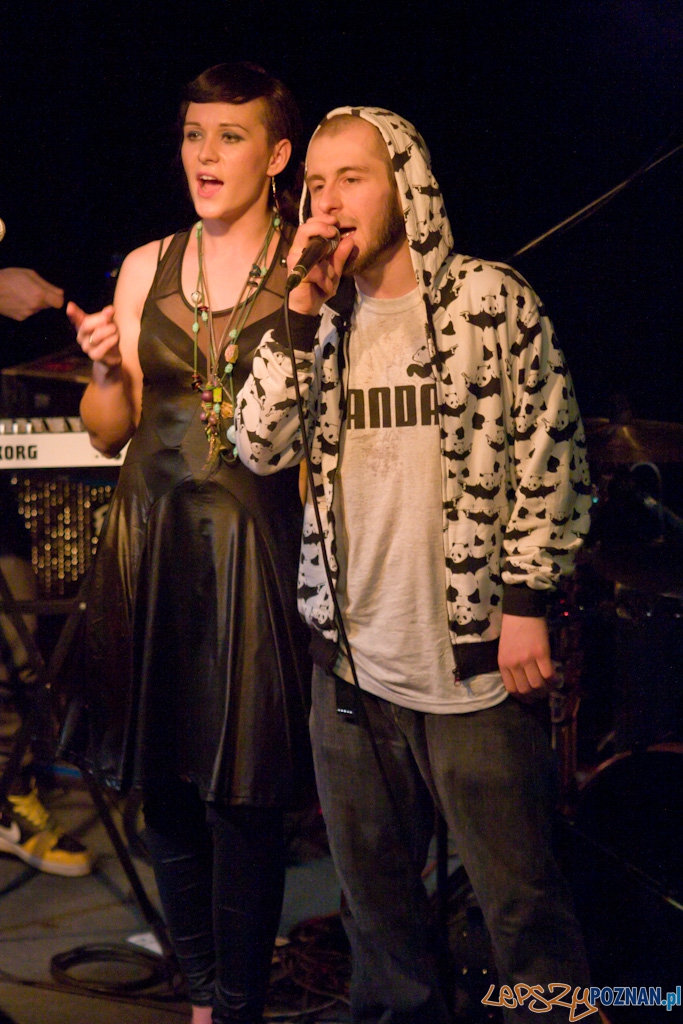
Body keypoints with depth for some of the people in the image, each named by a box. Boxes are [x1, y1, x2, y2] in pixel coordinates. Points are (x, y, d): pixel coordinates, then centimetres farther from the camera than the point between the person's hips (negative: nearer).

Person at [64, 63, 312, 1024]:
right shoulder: (145, 267, 10)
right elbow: (111, 433, 12)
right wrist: (106, 369, -7)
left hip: (255, 549, -4)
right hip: (152, 546, 4)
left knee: (241, 794, 0)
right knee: (163, 779, 11)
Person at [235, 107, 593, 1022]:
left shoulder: (489, 299, -4)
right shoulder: (321, 317, 9)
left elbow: (550, 456, -4)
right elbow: (261, 447, -1)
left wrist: (526, 601, -8)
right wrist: (301, 315, -8)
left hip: (473, 660, -4)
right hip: (350, 657, 5)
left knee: (520, 897, 4)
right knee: (375, 893, 17)